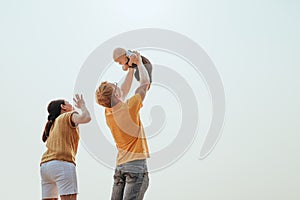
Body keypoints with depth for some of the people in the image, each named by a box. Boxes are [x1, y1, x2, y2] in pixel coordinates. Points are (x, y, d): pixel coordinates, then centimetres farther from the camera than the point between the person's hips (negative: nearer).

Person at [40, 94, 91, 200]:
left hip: (45, 165, 8)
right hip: (62, 163, -8)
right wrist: (82, 105, 11)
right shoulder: (69, 116, 7)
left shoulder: (53, 124, 30)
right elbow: (86, 118, -11)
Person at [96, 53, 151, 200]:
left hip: (120, 165, 7)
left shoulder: (108, 113, 5)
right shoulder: (129, 108, -13)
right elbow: (145, 82, -1)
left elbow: (123, 93, 22)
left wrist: (131, 69, 27)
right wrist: (139, 62, 15)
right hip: (137, 163, -7)